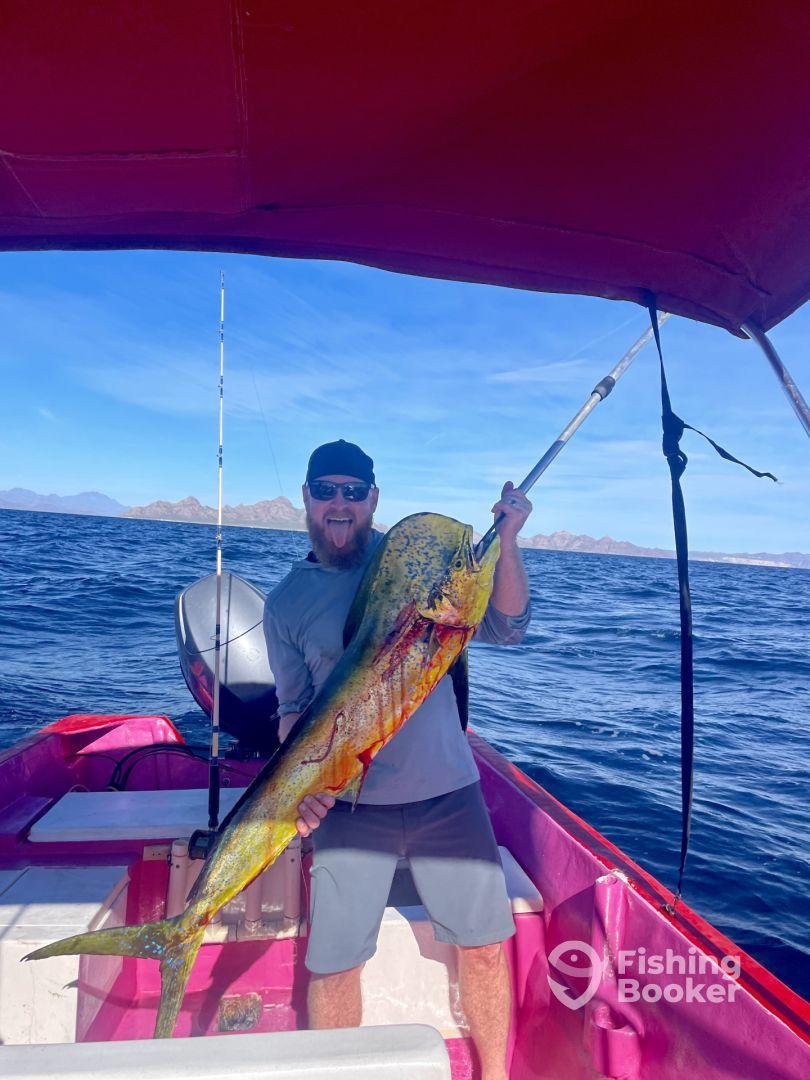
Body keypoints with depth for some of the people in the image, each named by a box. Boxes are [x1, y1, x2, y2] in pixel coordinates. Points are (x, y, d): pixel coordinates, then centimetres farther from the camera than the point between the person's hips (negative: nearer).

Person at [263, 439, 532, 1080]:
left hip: (447, 792, 1)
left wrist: (506, 541, -17)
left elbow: (507, 628, -4)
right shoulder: (287, 602, 2)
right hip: (349, 804, 0)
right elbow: (295, 709, 6)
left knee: (485, 945, 11)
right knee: (333, 963, 8)